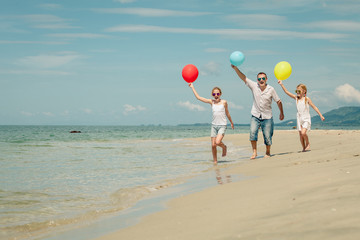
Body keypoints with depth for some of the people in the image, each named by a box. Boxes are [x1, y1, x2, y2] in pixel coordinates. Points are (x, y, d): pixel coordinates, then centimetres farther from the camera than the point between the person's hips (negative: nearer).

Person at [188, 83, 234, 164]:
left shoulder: (224, 102, -1)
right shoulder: (211, 102, 4)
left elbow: (227, 113, 13)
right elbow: (198, 97, 5)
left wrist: (231, 123, 22)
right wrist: (192, 87, 7)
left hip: (222, 125, -3)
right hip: (214, 125, 3)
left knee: (217, 142, -22)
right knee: (213, 145, 0)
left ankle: (224, 147, 11)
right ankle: (215, 161, 15)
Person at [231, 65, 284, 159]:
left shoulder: (271, 89, -7)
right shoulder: (254, 86, -4)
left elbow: (278, 101, 3)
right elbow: (243, 78, -10)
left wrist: (281, 113, 9)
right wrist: (235, 67, -21)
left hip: (267, 117, 0)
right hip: (255, 116, 1)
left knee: (267, 136, 2)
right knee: (253, 132, -20)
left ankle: (268, 152, 24)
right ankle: (254, 152, -8)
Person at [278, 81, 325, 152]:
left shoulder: (307, 99, -4)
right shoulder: (296, 98, 5)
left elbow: (314, 107, 0)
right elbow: (287, 92, -1)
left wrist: (321, 115, -2)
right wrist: (281, 84, -11)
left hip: (306, 119, -4)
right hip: (299, 118, 4)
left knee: (303, 133, -20)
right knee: (300, 134, 3)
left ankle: (308, 143, 6)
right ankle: (304, 148, 16)